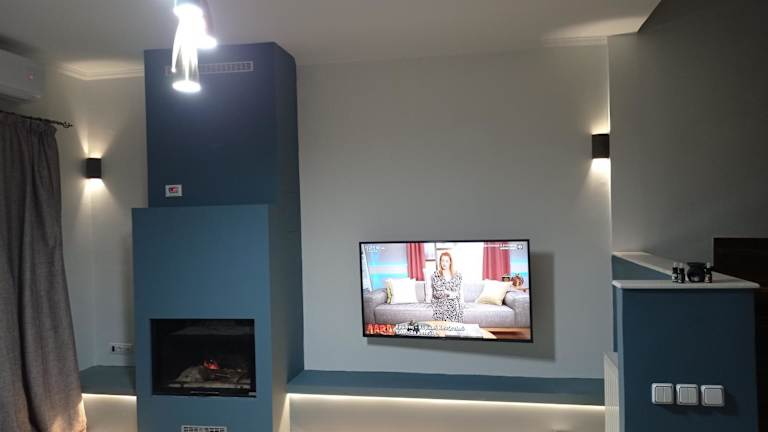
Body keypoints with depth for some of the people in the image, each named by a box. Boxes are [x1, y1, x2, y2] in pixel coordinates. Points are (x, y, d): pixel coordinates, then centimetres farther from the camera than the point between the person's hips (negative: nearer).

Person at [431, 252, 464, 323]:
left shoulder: (457, 275, 6)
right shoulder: (435, 276, -1)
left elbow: (460, 292, 7)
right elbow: (436, 293, -8)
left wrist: (462, 308, 3)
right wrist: (449, 293, -19)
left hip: (455, 308, 1)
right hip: (441, 309, -1)